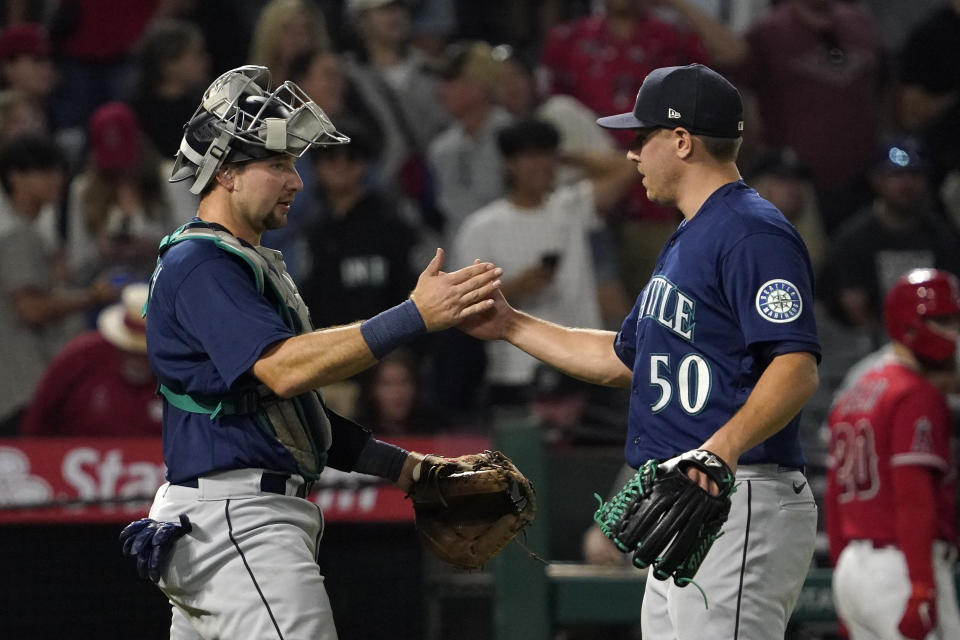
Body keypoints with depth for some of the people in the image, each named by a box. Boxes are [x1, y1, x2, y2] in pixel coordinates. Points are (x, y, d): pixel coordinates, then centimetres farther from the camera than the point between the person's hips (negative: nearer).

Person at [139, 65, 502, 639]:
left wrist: (401, 466, 16)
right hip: (234, 514, -11)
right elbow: (284, 369, -24)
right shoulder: (198, 263, -11)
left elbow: (293, 408, 24)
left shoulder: (257, 263, 23)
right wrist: (415, 316, -27)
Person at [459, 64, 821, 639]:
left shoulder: (755, 234, -12)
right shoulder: (686, 240, 23)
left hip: (740, 503, -11)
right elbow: (623, 359, 31)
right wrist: (511, 325, 28)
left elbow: (797, 369, -23)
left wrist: (725, 445, -39)